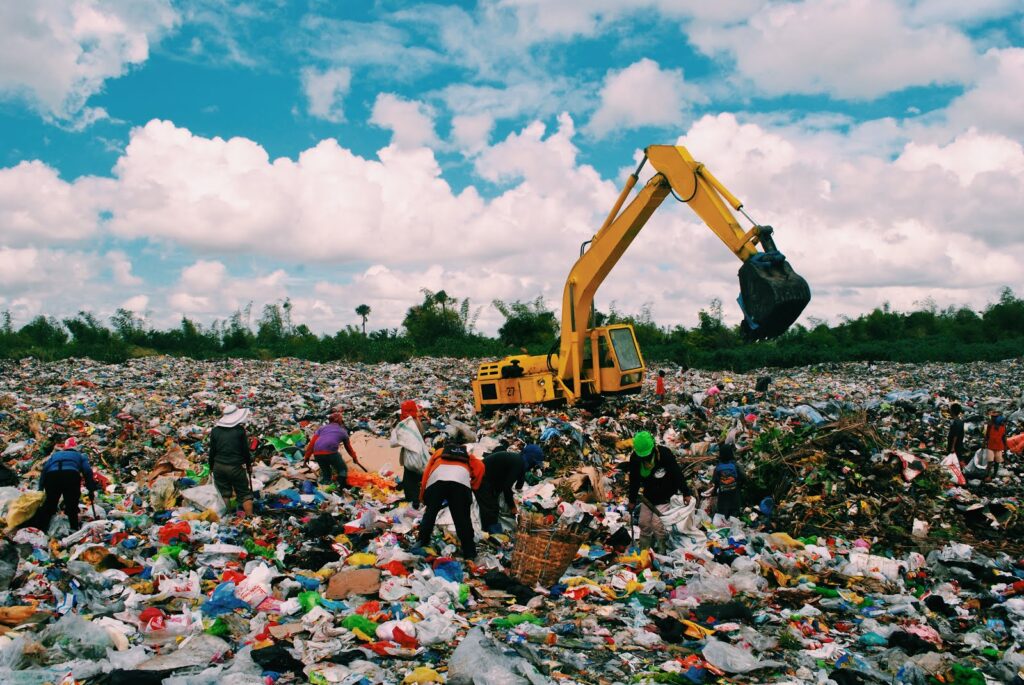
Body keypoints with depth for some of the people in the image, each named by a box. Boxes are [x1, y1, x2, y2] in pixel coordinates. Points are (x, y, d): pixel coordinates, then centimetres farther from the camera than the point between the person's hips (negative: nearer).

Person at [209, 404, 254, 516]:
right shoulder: (240, 430, -9)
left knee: (223, 494, 12)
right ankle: (249, 516, 1)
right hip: (236, 467, -3)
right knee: (245, 493, 5)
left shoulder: (215, 431, 1)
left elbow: (212, 451, 6)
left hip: (219, 466, 3)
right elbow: (245, 450, -4)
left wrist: (211, 467, 17)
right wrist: (249, 465, 9)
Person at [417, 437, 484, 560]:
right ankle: (469, 553, 4)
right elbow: (480, 466, 20)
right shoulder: (467, 454, 41)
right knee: (462, 518, 5)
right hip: (461, 479, 0)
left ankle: (421, 544, 24)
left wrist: (422, 498, 36)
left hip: (436, 479, 1)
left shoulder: (438, 452, 42)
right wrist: (474, 486, 26)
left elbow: (426, 472, 32)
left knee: (430, 513, 19)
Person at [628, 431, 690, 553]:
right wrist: (632, 500, 5)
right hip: (648, 496, 5)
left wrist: (686, 493, -14)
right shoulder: (634, 458, -14)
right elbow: (634, 481, -2)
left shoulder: (665, 454, -26)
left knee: (657, 524, -12)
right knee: (644, 523, 7)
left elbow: (677, 474, -19)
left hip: (664, 496, -4)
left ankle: (662, 551, 6)